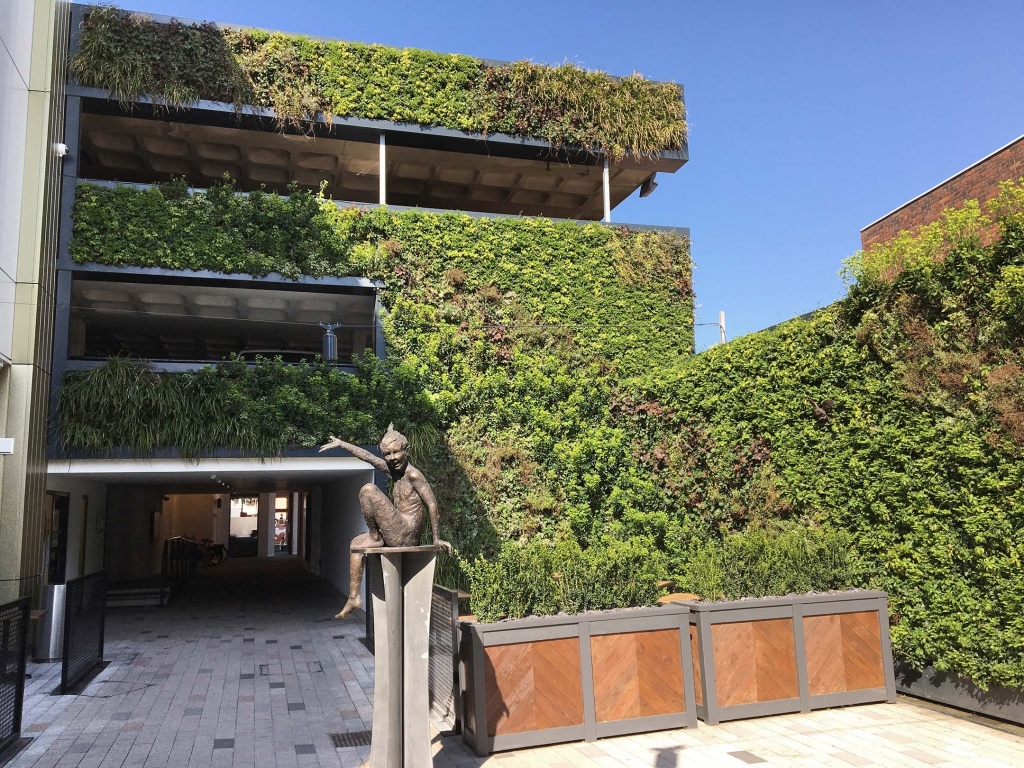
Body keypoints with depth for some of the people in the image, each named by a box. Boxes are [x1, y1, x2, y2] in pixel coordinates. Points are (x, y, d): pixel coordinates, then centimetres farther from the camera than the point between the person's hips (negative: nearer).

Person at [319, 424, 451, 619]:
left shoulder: (413, 474, -12)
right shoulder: (393, 470, 12)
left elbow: (432, 504, -15)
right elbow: (367, 456, 17)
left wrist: (436, 539, -13)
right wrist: (341, 443, 21)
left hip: (405, 536, -9)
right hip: (399, 537, 9)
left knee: (368, 489, -13)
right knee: (357, 543, 24)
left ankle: (374, 535, 4)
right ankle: (354, 598, 21)